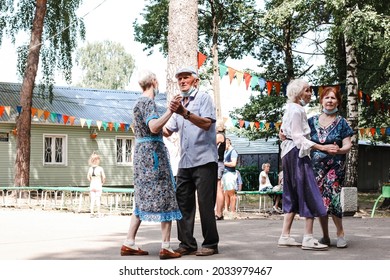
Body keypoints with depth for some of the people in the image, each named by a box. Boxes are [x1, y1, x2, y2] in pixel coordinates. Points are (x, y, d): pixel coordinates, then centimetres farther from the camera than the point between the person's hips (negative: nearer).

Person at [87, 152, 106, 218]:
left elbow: (88, 177, 3)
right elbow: (104, 177, -13)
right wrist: (102, 183, 3)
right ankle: (98, 213, 8)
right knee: (98, 199, 3)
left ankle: (92, 213, 6)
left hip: (92, 185, 3)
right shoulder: (100, 168, -11)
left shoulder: (90, 168, 0)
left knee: (92, 200, 7)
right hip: (98, 186, -3)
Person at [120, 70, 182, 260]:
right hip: (153, 151, -9)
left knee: (143, 199, 11)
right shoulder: (148, 102, -10)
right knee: (164, 198, -7)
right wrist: (171, 110, -25)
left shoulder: (139, 102, 18)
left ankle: (129, 243, 8)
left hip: (141, 152, 9)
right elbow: (154, 127, -25)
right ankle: (166, 247, -9)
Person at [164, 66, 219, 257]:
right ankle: (187, 244, 8)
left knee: (205, 203, -5)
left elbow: (206, 123, -16)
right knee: (183, 203, 3)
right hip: (185, 162, 7)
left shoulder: (203, 98, 0)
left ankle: (210, 244, 1)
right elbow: (167, 131, 19)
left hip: (204, 160, -7)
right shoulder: (180, 104, 21)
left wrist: (185, 113, -28)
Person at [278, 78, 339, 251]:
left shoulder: (290, 109, 18)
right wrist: (322, 147, -23)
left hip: (289, 153, 11)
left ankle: (285, 236, 9)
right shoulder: (297, 110, -12)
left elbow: (282, 131, 27)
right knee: (309, 194, -10)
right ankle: (308, 239, -12)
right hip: (297, 154, -10)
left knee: (293, 196, 10)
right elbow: (299, 138, -19)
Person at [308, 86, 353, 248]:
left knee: (331, 197, -13)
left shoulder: (341, 122, 4)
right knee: (319, 199, 1)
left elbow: (347, 145, -1)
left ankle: (340, 233, 5)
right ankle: (325, 237, 13)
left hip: (335, 166, -2)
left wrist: (339, 150, -23)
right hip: (316, 166, 3)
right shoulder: (312, 121, 10)